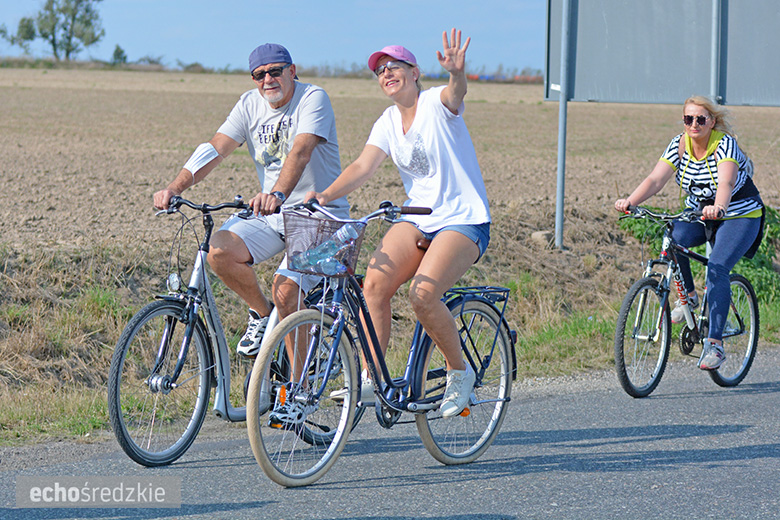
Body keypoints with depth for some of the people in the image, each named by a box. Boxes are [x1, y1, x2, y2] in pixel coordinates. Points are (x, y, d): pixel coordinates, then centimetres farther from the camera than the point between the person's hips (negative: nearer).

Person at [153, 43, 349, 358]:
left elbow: (301, 151, -31)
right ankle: (261, 314, 6)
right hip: (270, 214, 6)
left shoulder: (312, 98, -13)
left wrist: (277, 194, -49)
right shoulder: (251, 104, 4)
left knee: (285, 291, -25)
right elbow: (215, 149, -6)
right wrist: (175, 187, -22)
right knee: (219, 252, -21)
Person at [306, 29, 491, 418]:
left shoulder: (436, 104, -8)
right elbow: (363, 166, -5)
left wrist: (456, 73, -58)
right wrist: (325, 195, -23)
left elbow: (455, 95, -33)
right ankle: (369, 379, -12)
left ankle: (459, 372, -5)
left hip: (464, 220, -6)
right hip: (417, 219, 6)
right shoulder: (388, 122, 8)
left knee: (423, 293, -27)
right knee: (375, 282, -19)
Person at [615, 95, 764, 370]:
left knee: (717, 269, -26)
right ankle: (688, 295, 0)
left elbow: (726, 182, -40)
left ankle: (714, 343, -24)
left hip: (739, 216, -5)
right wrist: (630, 201, -40)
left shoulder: (725, 144, -23)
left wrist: (719, 208, -62)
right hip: (698, 213, 5)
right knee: (672, 239, -26)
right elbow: (655, 179, -21)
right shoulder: (679, 145, -9)